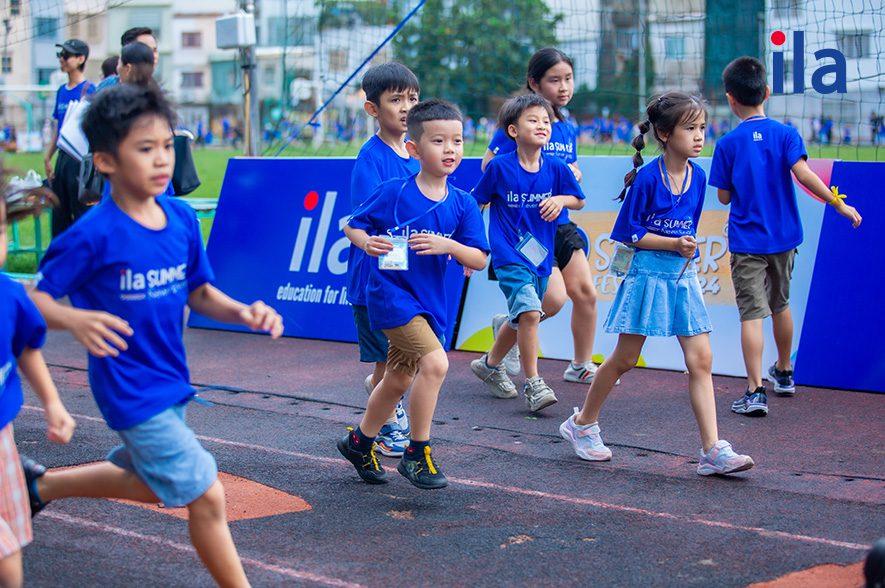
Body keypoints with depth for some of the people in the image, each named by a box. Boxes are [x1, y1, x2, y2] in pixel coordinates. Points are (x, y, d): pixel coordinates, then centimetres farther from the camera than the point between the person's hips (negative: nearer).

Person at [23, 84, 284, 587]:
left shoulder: (182, 218, -2)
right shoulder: (94, 235, -20)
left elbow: (199, 292, 8)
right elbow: (35, 298, -16)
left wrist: (243, 313, -10)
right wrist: (75, 320, -37)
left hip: (171, 380, 8)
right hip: (131, 391, -8)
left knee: (150, 485, 28)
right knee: (207, 496, -7)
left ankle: (42, 485, 48)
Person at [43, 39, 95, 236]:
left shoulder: (88, 89, -8)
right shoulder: (62, 90, 14)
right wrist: (47, 158, 18)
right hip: (63, 156, 8)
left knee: (81, 212, -5)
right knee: (59, 213, 12)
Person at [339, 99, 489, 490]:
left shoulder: (463, 205, -1)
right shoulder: (393, 193, -10)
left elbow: (479, 260, -3)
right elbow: (352, 225, 0)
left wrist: (448, 246, -21)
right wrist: (366, 242, -21)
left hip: (429, 301, 6)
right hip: (391, 293, -6)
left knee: (399, 380, 20)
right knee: (434, 361, -23)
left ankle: (360, 443, 43)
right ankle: (417, 454, -9)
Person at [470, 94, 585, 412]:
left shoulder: (556, 168, -2)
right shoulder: (499, 167, -9)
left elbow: (579, 200, 12)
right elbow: (475, 203, 2)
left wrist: (561, 200, -10)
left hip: (541, 255, 5)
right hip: (509, 255, -5)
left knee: (520, 318, 18)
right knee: (529, 312, -22)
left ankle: (491, 364, 43)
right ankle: (533, 384, -12)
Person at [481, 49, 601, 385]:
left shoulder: (568, 129, 10)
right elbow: (489, 169, -14)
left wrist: (572, 176, 1)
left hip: (561, 225, 7)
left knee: (585, 292, 3)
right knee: (554, 299, -16)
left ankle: (581, 366, 20)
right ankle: (508, 326, 15)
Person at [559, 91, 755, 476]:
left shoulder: (697, 176, 4)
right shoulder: (648, 177, -14)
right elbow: (629, 233, -12)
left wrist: (688, 251, 12)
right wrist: (673, 244, -18)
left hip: (683, 276, 5)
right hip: (648, 274, -5)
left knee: (701, 360, -4)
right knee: (625, 359, 6)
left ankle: (713, 451, -5)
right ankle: (582, 424, 27)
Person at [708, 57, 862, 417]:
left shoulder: (728, 144, -7)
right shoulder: (785, 134, -4)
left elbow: (724, 196, -2)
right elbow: (803, 174, -17)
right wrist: (838, 203, -11)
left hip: (747, 241, -3)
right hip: (784, 237, 3)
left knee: (752, 314, -6)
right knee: (780, 305, 22)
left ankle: (756, 391, -15)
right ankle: (784, 374, 38)